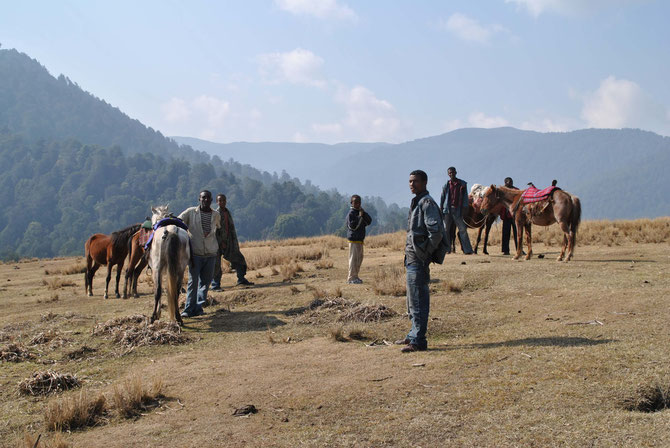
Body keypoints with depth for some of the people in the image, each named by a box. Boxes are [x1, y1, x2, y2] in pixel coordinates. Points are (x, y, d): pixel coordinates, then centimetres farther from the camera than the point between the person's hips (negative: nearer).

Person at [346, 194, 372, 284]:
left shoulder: (360, 212, 14)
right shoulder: (351, 213, -10)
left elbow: (369, 221, 8)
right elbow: (352, 226, -20)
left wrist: (364, 213, -5)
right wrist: (360, 217, -18)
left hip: (360, 239, 9)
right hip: (353, 239, -9)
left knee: (359, 258, 13)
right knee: (353, 258, -7)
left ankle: (355, 276, 22)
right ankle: (351, 278, -3)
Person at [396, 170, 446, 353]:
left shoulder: (427, 203, -12)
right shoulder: (416, 202, 18)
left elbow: (436, 231, -21)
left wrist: (426, 254, -16)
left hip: (419, 259, -10)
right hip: (412, 258, 10)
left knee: (418, 301, -8)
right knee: (413, 300, 17)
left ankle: (418, 341, -5)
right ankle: (414, 335, 27)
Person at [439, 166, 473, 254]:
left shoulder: (462, 184, 4)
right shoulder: (446, 185, 7)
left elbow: (465, 196, 3)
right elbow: (442, 197, 10)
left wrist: (465, 207, -6)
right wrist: (441, 208, 4)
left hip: (458, 209, -1)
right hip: (448, 209, 2)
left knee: (462, 229, -2)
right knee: (446, 229, 4)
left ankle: (467, 250, -1)